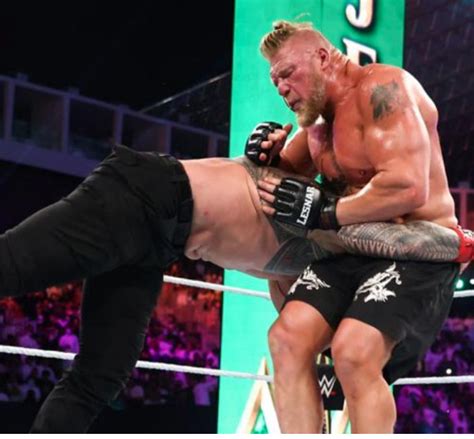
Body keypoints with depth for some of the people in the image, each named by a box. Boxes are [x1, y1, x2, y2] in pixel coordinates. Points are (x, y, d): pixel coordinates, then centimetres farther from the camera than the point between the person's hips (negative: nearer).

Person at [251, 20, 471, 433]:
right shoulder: (317, 118, 14)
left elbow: (409, 188, -27)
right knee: (287, 337, -11)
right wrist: (266, 158, 2)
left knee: (354, 353, -28)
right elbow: (286, 176, 26)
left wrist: (323, 212, -23)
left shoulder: (379, 88, -15)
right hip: (354, 249, 9)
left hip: (418, 251, -9)